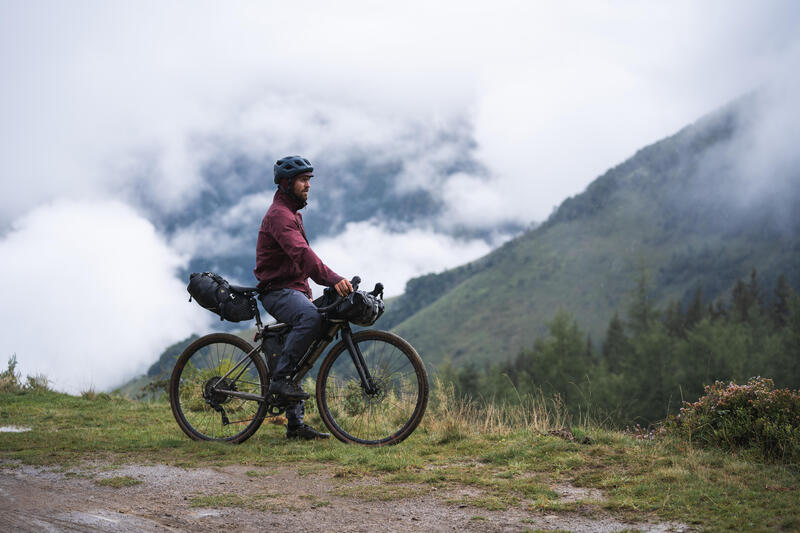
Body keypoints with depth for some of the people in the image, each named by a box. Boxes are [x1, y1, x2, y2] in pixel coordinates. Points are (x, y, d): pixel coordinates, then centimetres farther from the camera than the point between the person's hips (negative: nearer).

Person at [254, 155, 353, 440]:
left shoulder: (292, 213, 20)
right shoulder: (279, 214, -14)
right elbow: (301, 253, -31)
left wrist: (307, 291, 17)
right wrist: (334, 279, -42)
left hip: (294, 289, 10)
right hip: (278, 290, -10)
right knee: (310, 318, -37)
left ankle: (295, 422, 12)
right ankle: (279, 378, -25)